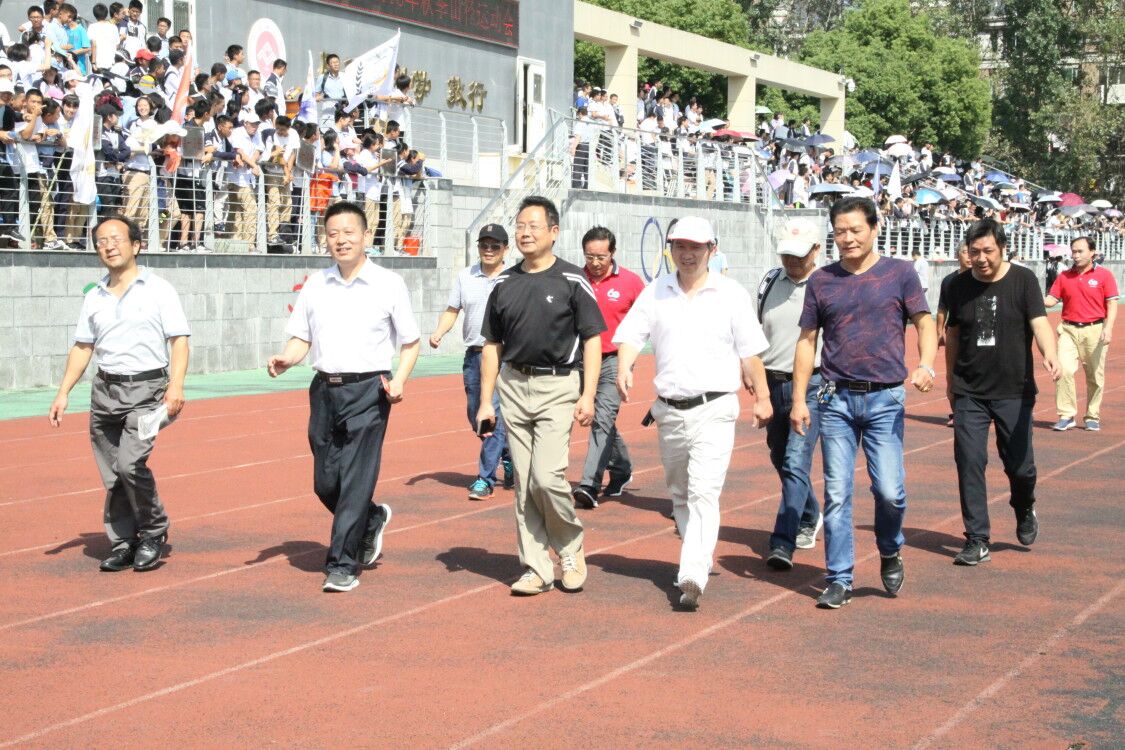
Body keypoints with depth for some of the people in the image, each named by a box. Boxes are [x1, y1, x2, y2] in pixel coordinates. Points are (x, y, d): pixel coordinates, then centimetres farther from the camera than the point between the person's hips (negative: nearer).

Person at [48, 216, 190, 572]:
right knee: (111, 475, 5)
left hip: (146, 390, -5)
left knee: (130, 463, -19)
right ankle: (122, 545, 17)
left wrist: (176, 385, -18)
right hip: (105, 391, 5)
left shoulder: (158, 289, -1)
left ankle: (154, 532, 2)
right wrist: (63, 392, 9)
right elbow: (82, 347, 17)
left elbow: (179, 341, -5)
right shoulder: (94, 297, 13)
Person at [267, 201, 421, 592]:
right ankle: (371, 519, 36)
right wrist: (284, 360, -9)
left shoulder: (389, 284, -1)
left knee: (356, 480, -8)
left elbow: (410, 343, 3)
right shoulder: (314, 285, 9)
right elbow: (301, 338, 13)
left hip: (368, 389, -4)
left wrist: (399, 381, -13)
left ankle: (342, 564, 1)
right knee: (325, 482, 8)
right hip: (325, 388, 4)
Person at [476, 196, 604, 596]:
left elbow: (592, 339, -4)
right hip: (514, 386, 5)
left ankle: (570, 547, 11)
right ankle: (536, 569, 12)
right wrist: (485, 401, 8)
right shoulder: (504, 284, 9)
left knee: (547, 477, -14)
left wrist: (587, 396, -12)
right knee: (523, 484, 4)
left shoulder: (572, 281, -3)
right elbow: (492, 346, 13)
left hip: (558, 386, -4)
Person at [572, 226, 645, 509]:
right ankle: (622, 470, 37)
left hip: (615, 359, -4)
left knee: (603, 418, -16)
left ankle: (590, 484, -21)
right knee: (602, 421, 16)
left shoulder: (630, 281, -4)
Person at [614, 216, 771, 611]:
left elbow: (750, 352, 4)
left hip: (714, 410, -4)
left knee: (704, 494, -15)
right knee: (679, 495, 15)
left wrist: (762, 398, 4)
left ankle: (693, 578, -23)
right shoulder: (655, 293, 9)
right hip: (669, 411, 4)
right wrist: (624, 368, -15)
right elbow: (630, 334, 5)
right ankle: (701, 559, 32)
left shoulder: (731, 294, 2)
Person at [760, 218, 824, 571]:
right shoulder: (770, 282, 10)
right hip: (773, 383, 6)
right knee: (780, 458, 18)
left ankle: (783, 542, -14)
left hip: (811, 386, -6)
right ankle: (810, 518, 41)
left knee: (796, 462, -14)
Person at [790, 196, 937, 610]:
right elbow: (807, 341, 11)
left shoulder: (900, 273, 3)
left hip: (885, 398, -1)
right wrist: (799, 400, 5)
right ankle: (839, 580, 10)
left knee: (889, 490, -6)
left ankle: (890, 554, 23)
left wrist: (926, 364, -17)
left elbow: (924, 322, 4)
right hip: (836, 400, 2)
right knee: (836, 494, 1)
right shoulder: (821, 281, 8)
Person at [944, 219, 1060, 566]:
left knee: (1020, 465, 3)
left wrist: (1049, 355, -35)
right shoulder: (959, 285, 3)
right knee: (969, 463, -6)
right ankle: (977, 540, 2)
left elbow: (1039, 322, -15)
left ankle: (1024, 511, 37)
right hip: (969, 392, 2)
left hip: (1015, 391, -2)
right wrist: (951, 380, 19)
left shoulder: (1023, 280, -4)